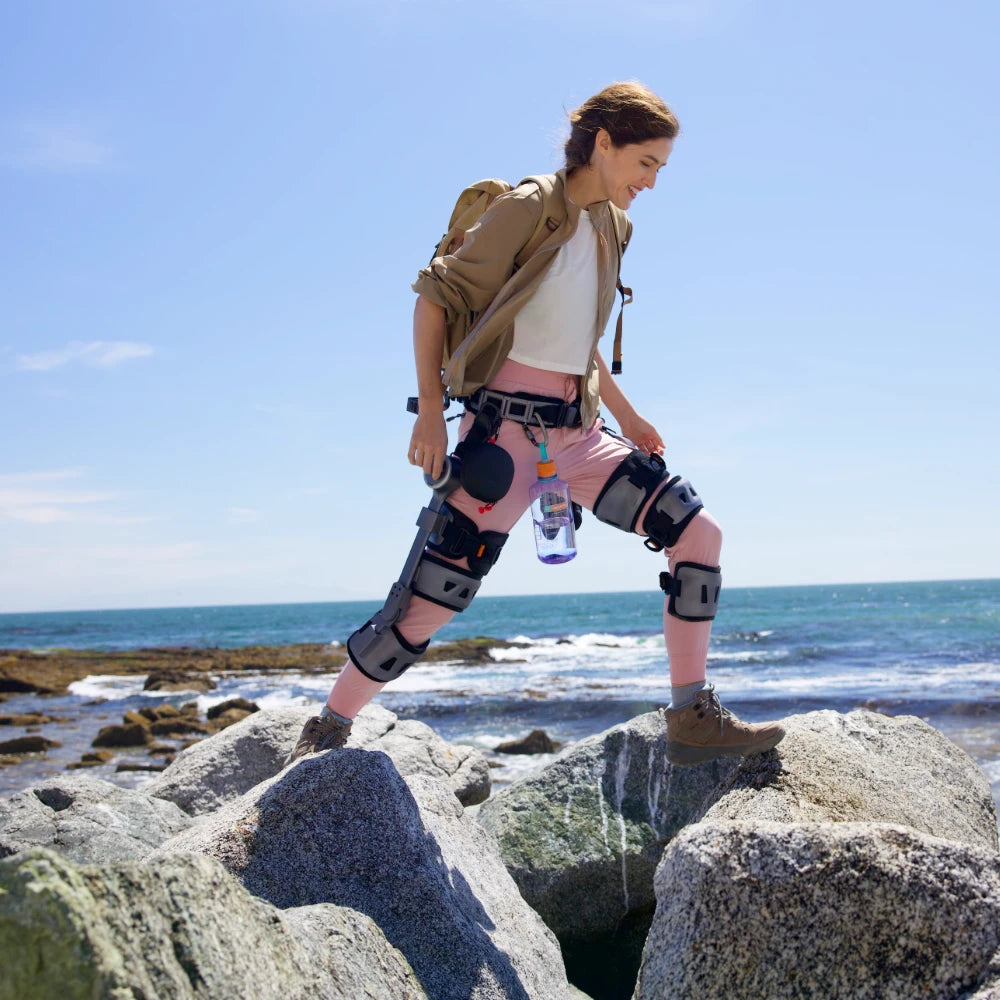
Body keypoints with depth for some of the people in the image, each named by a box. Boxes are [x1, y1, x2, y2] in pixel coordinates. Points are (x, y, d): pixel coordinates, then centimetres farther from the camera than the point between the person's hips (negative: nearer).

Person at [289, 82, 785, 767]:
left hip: (578, 432, 8)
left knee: (700, 533, 0)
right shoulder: (529, 210, -9)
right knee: (437, 593, -11)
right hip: (509, 427, -8)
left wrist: (628, 416, 24)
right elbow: (435, 299, -8)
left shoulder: (612, 226, 14)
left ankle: (692, 721, 5)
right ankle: (328, 731, 7)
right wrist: (430, 412, -13)